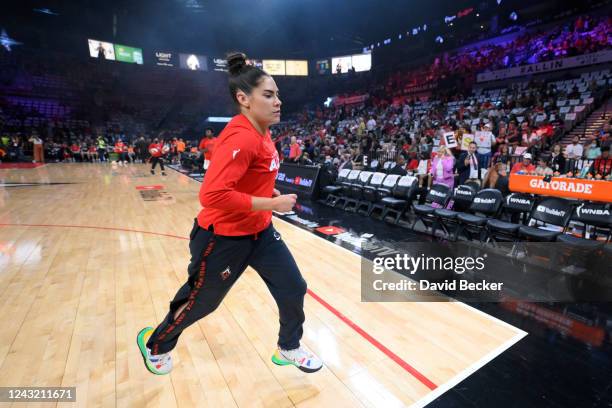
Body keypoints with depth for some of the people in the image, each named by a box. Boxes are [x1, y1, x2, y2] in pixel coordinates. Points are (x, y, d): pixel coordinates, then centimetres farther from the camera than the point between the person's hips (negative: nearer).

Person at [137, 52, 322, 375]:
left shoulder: (261, 131, 3)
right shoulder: (241, 137, -27)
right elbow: (212, 195, -35)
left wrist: (271, 193, 5)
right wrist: (273, 203, -28)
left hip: (260, 231, 8)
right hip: (222, 238, -8)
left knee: (294, 289, 10)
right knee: (198, 303, 16)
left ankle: (289, 349, 38)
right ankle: (155, 345, 49)